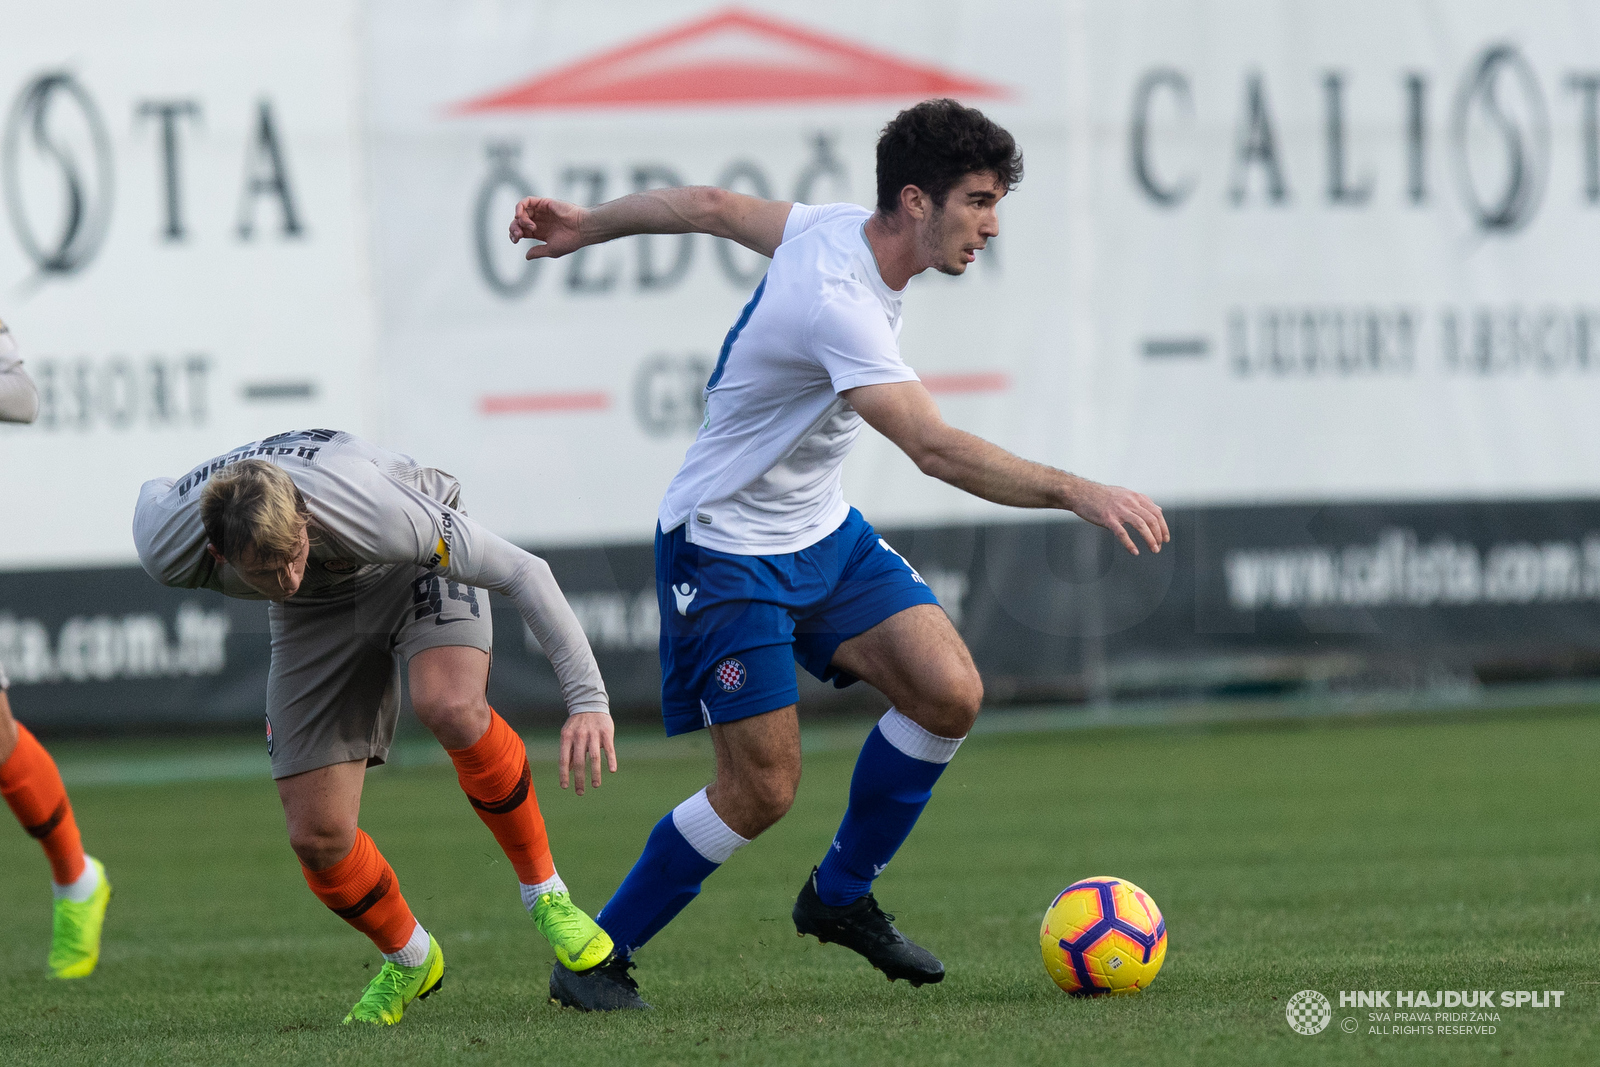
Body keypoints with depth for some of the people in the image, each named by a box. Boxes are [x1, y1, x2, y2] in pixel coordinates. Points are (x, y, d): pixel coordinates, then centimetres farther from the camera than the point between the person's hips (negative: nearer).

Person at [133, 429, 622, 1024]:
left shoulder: (378, 514, -43)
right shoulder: (166, 548, -32)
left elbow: (522, 572, -33)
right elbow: (156, 493, -4)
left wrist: (587, 699, -36)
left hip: (416, 568, -3)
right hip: (316, 618, 3)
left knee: (450, 707, -35)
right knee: (316, 836, -7)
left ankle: (543, 891, -13)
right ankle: (408, 960, 24)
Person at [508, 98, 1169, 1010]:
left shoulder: (839, 227, -3)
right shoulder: (840, 303, -32)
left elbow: (716, 207, 12)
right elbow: (936, 448, -42)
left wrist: (591, 226, 27)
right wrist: (1076, 491, -46)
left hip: (824, 533, 9)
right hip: (730, 552, -9)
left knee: (950, 694, -9)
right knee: (763, 789, -9)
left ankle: (841, 897, 11)